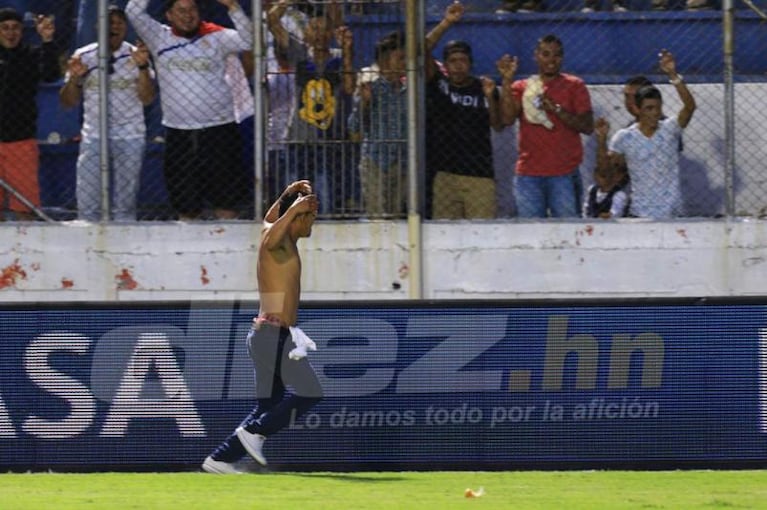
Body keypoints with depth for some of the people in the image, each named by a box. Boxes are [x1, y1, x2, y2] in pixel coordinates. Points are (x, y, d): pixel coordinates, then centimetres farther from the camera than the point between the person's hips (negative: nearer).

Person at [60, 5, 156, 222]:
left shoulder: (137, 56, 1)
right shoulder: (83, 56, 4)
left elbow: (147, 98, -8)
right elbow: (68, 102, 6)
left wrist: (142, 67, -20)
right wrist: (74, 78, -13)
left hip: (130, 138, -1)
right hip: (93, 137, 1)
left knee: (125, 205, 1)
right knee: (87, 205, -6)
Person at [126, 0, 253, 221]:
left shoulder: (216, 37, 2)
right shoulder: (160, 38, 6)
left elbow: (246, 40, -12)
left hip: (219, 129, -2)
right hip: (178, 133, 2)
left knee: (225, 201, -1)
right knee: (186, 205, 7)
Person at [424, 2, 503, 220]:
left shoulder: (482, 88, 8)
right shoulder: (438, 85, 7)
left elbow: (498, 126, 2)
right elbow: (423, 51, -7)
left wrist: (490, 98, -14)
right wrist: (446, 23, -17)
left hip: (479, 173, 0)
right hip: (445, 173, 0)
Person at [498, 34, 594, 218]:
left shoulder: (574, 86, 6)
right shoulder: (521, 87, 13)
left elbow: (587, 127, -3)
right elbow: (507, 118, -4)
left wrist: (556, 109, -14)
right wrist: (507, 80, -9)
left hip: (564, 175, -2)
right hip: (528, 175, 2)